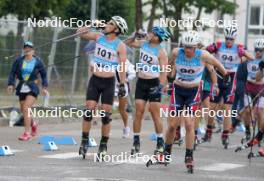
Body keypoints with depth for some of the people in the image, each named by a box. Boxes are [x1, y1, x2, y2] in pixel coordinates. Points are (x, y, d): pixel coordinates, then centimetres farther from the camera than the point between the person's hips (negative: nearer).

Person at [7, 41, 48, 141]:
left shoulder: (38, 61, -1)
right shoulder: (18, 61, 1)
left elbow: (44, 74, 6)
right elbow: (12, 73, -1)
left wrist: (44, 87, -1)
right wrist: (11, 84, -15)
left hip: (32, 88, -4)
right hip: (21, 88, 4)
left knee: (26, 108, -18)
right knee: (23, 110, 11)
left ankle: (27, 133, -14)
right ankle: (33, 124, 43)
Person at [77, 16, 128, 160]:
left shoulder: (120, 45, -7)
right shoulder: (99, 37, 3)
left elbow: (122, 66, -8)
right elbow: (81, 33, 9)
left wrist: (122, 84, -12)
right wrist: (85, 29, -12)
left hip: (108, 83, -2)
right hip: (95, 80, 2)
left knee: (106, 114, -1)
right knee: (89, 110, -4)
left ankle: (103, 146, 9)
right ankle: (84, 141, 4)